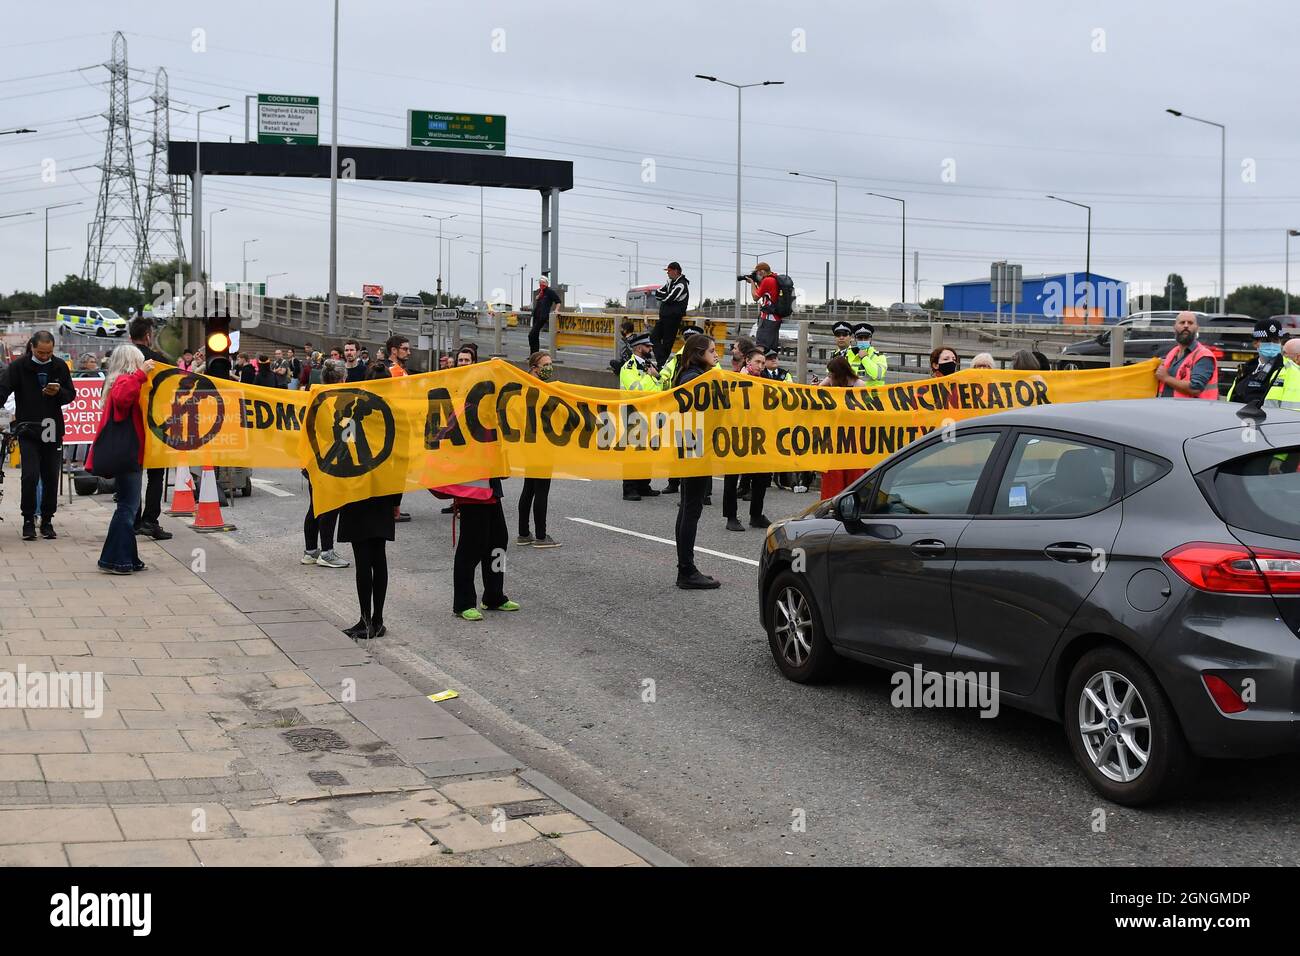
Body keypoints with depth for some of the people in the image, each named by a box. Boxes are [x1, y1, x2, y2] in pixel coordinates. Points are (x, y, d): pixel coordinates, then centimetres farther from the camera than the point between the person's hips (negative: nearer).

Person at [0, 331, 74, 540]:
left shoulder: (60, 367, 4)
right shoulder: (18, 367, -3)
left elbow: (71, 395, 8)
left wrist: (58, 392, -13)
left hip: (52, 431, 3)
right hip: (28, 431, -2)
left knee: (51, 478, 6)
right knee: (30, 476, -9)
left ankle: (47, 521, 17)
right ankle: (28, 520, 4)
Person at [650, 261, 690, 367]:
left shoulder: (682, 285, -14)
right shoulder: (670, 282, 15)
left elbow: (668, 298, -22)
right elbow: (657, 292, 9)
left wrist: (661, 294, -3)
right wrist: (665, 295, -9)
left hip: (673, 317, -9)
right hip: (664, 316, 9)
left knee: (667, 341, -5)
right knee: (654, 336, 3)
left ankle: (662, 363, 1)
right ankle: (661, 361, -1)